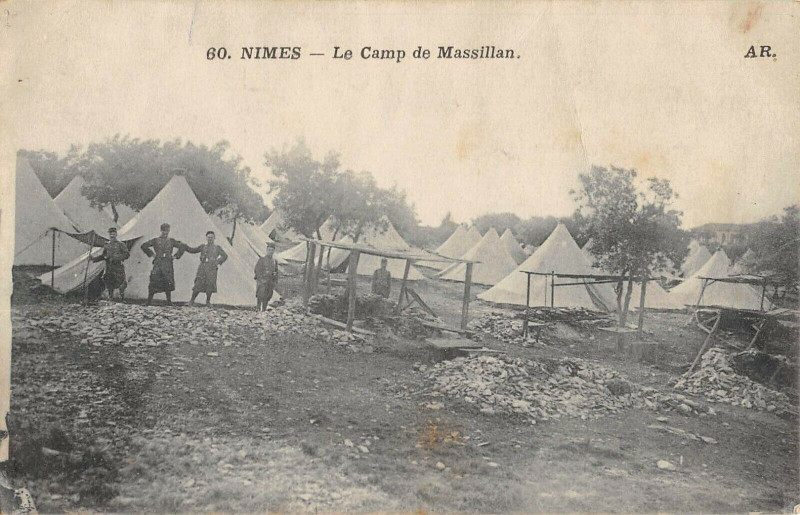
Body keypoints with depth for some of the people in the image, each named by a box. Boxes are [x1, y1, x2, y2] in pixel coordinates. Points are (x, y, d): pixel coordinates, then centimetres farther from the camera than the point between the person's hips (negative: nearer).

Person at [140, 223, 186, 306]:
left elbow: (183, 246, 13)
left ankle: (169, 302, 10)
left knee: (168, 284, 1)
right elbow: (144, 246, 13)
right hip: (157, 264, -1)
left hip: (168, 265, 1)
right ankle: (149, 301, -2)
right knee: (153, 283, -7)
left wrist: (176, 256, 7)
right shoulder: (155, 240, 8)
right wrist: (151, 254, 7)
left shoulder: (171, 241, 10)